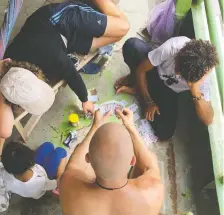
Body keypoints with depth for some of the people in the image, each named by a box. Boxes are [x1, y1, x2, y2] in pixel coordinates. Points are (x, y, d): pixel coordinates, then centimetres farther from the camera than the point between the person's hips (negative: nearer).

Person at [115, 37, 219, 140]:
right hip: (154, 71, 0)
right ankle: (136, 82, 1)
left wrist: (195, 90, -46)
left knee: (165, 132, -23)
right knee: (132, 45, -33)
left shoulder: (202, 77, -32)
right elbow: (140, 70, -23)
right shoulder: (172, 46, -37)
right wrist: (148, 102, -19)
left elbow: (208, 120, -32)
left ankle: (137, 91, 2)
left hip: (168, 90, 1)